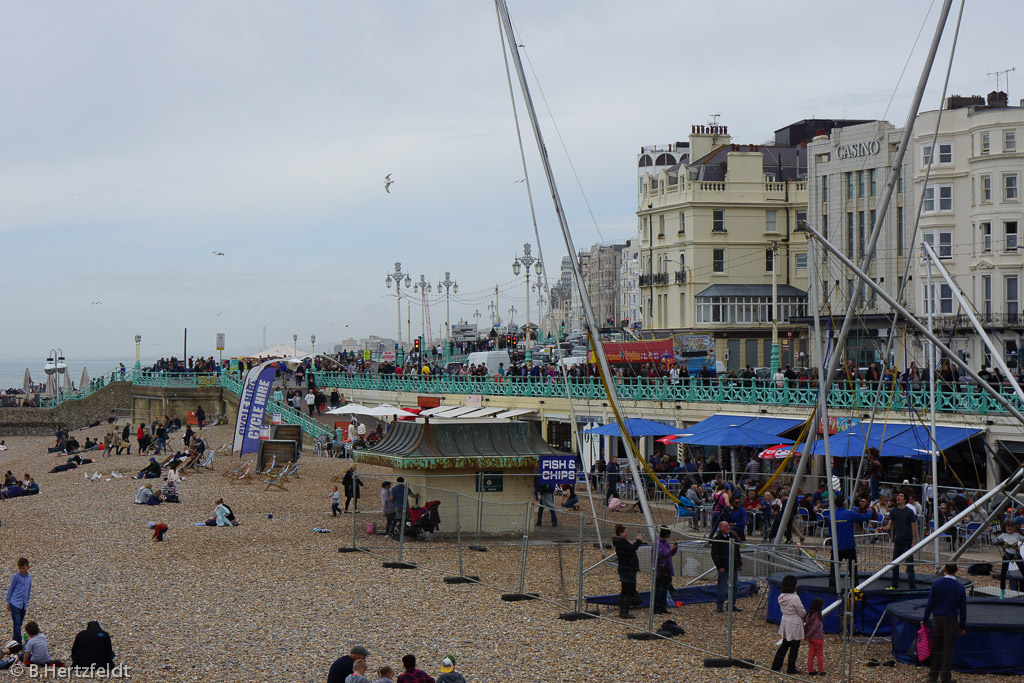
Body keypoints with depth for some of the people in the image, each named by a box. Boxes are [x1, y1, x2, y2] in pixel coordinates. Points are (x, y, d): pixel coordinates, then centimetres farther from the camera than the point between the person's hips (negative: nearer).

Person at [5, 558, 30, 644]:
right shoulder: (16, 576, -6)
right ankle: (18, 643, -12)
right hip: (15, 604, -5)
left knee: (19, 625, 10)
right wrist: (8, 604, 3)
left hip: (23, 605, 5)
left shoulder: (29, 577, 9)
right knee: (17, 624, -11)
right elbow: (10, 590, 0)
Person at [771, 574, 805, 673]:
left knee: (784, 645, 20)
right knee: (794, 647, 6)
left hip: (785, 621, 8)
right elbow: (802, 613, -15)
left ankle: (776, 665, 24)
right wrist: (804, 615, 10)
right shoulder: (794, 598, -24)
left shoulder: (781, 597, -1)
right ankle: (791, 668, 14)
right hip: (794, 624, -8)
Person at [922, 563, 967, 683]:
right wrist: (962, 626, 8)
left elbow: (929, 603, -2)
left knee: (936, 647, 11)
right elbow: (963, 609, 0)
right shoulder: (960, 588, -5)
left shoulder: (936, 584, -4)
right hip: (951, 620, -2)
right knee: (948, 649, 4)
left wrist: (924, 619, 7)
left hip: (937, 619, 2)